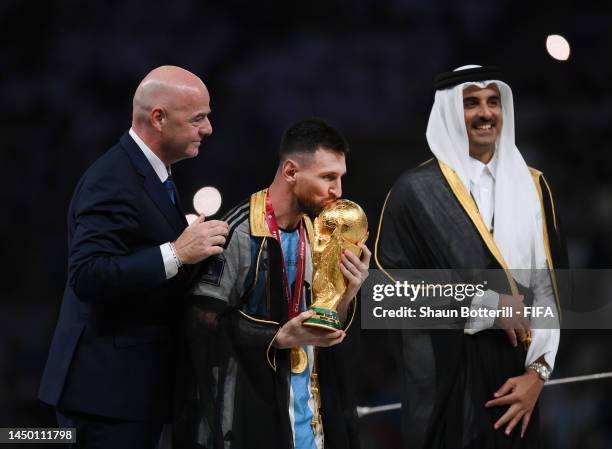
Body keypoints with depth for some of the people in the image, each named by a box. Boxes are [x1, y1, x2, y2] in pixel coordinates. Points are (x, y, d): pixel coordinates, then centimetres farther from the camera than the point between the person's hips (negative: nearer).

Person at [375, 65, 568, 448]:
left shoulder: (532, 187, 7)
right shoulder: (416, 190, -3)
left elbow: (550, 286, 5)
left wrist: (538, 372, -5)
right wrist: (488, 304, -12)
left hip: (513, 373, 3)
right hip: (443, 376, -3)